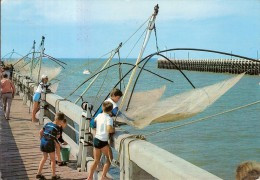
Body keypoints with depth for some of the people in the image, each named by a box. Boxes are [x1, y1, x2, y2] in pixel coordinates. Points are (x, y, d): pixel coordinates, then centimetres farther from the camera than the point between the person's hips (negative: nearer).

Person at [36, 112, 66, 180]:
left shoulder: (48, 124, 7)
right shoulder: (57, 127, -11)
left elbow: (41, 132, 12)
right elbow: (57, 137, -6)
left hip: (43, 142, 6)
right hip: (50, 144, -6)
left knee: (44, 157, 22)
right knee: (53, 159, 10)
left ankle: (39, 173, 24)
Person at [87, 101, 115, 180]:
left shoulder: (99, 115, 8)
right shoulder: (109, 118, -12)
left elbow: (94, 120, 30)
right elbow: (109, 129, -27)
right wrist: (113, 130, -8)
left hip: (96, 139, 7)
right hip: (103, 141, -7)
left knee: (96, 160, 17)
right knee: (110, 158, 11)